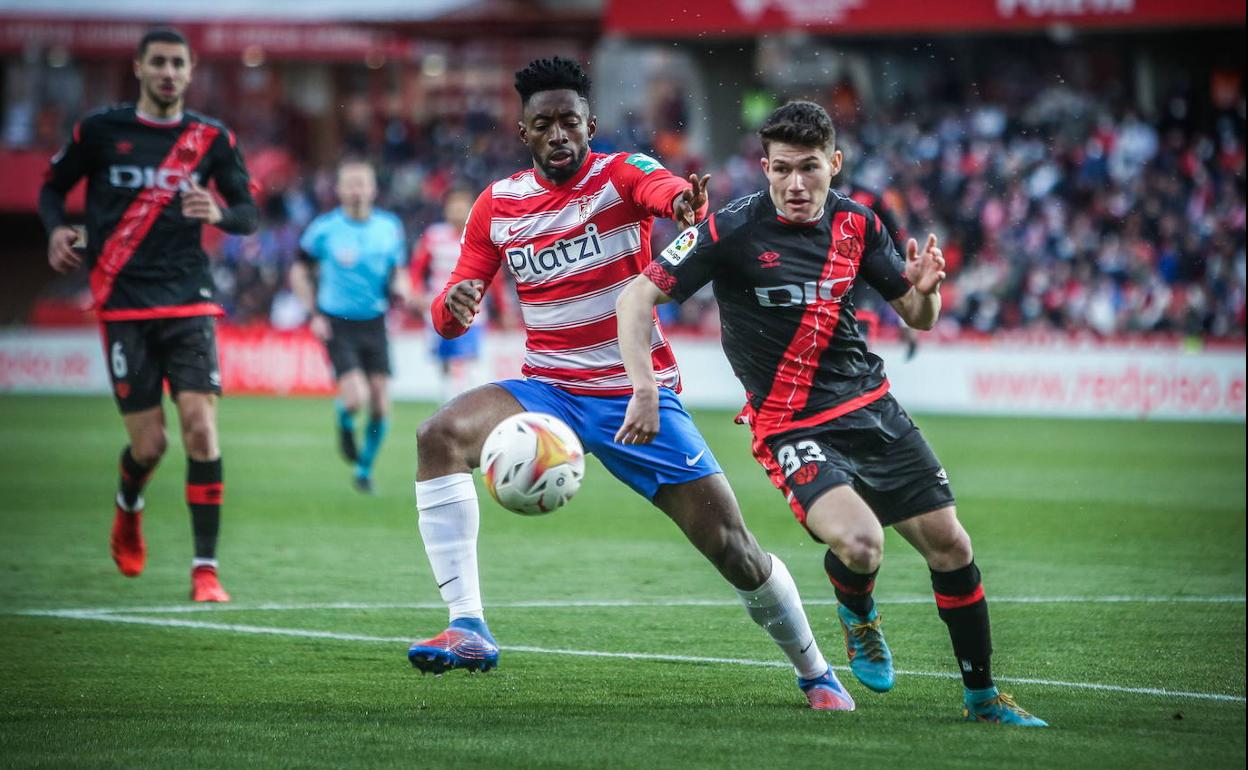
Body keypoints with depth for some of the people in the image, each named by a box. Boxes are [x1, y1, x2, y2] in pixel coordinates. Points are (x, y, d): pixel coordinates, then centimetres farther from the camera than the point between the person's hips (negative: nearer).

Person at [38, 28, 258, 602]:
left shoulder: (211, 139, 6)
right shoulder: (101, 131, 3)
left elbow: (248, 213, 9)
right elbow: (53, 186, 15)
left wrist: (218, 213, -14)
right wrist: (56, 228, -5)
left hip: (189, 301, 1)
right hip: (123, 304, -1)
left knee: (200, 426, -14)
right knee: (149, 442, -3)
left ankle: (205, 569, -9)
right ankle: (128, 511, 35)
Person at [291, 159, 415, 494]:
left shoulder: (390, 227, 2)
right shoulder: (324, 229, -7)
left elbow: (396, 271, 15)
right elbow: (299, 271, 5)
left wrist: (401, 290, -8)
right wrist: (314, 314, -3)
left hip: (374, 324, 3)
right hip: (337, 324, -3)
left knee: (381, 405, 0)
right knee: (356, 397, -20)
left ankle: (365, 468, 22)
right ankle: (345, 424, 17)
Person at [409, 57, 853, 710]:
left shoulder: (620, 173, -7)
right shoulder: (497, 205, 3)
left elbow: (666, 190, -33)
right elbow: (450, 315, 3)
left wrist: (684, 199, -58)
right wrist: (454, 305, -23)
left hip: (639, 397, -2)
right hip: (549, 391, 2)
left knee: (733, 549, -6)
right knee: (440, 436, -27)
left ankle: (816, 675, 19)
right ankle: (468, 629, -30)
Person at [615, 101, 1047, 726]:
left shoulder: (857, 224, 2)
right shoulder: (733, 230, -13)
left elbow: (917, 318, 11)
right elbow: (637, 296, -13)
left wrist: (925, 290, -13)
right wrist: (644, 389, -24)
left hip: (871, 408, 5)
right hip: (789, 427, -5)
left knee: (949, 545, 2)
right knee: (859, 542, -28)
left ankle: (982, 697, 20)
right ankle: (857, 614, 11)